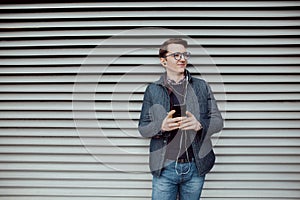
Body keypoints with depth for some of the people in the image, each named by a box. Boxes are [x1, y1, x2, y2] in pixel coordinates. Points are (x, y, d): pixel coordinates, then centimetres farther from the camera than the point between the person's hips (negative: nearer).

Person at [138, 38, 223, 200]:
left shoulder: (201, 86, 6)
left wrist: (199, 125, -17)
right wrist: (161, 126, -18)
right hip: (164, 168, -1)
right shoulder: (153, 90, 3)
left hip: (196, 167, 2)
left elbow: (218, 121, 4)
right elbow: (143, 128, 3)